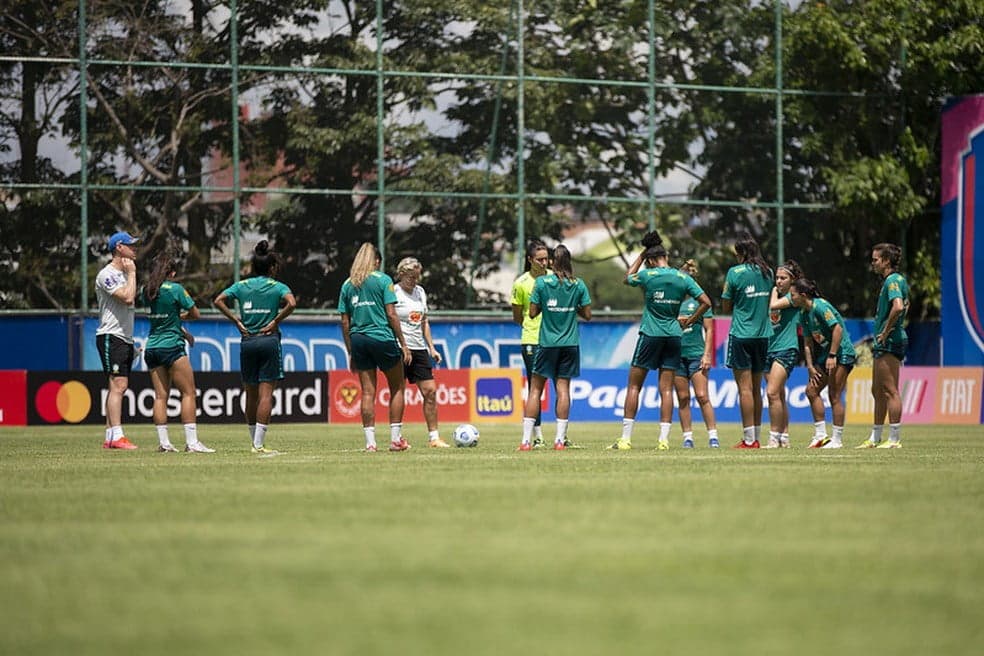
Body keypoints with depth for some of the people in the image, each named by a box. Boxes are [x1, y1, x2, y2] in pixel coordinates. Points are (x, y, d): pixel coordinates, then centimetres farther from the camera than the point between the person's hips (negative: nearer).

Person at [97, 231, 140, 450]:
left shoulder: (123, 274, 19)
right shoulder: (107, 274, -12)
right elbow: (127, 297, -24)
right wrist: (132, 273, -11)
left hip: (125, 338, 10)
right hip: (111, 337, -10)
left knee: (118, 387, 8)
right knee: (118, 385, -16)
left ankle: (110, 437, 10)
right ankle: (117, 436, -22)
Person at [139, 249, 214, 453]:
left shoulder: (147, 291, 8)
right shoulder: (175, 289, -10)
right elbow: (195, 314, -4)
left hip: (151, 347, 6)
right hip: (172, 346, -6)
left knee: (160, 396, 5)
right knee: (188, 393, -2)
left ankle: (164, 442, 1)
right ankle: (191, 442, -8)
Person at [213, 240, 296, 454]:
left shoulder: (242, 285, 9)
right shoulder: (277, 287, -1)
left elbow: (218, 301, -1)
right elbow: (291, 303, -19)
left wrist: (236, 320, 2)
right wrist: (276, 321, -7)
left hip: (247, 342, 4)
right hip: (269, 340, -4)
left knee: (251, 394, 13)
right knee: (266, 394, -5)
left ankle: (255, 441, 20)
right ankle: (259, 444, -11)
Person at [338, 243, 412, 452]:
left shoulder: (348, 285, 10)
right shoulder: (383, 280, -2)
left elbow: (345, 322, 9)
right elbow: (391, 314, -7)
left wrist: (350, 352, 14)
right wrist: (404, 344, -3)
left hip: (358, 340, 4)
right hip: (383, 338, -4)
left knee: (368, 392, 6)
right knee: (397, 388, 9)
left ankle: (370, 441, 1)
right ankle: (396, 439, 6)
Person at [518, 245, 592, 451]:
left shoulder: (541, 282, -5)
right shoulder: (579, 285, -1)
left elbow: (532, 313, -4)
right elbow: (587, 315, 3)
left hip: (547, 343, -1)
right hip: (570, 343, 1)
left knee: (535, 389, 3)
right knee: (563, 388, 3)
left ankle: (526, 439, -3)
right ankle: (560, 439, -1)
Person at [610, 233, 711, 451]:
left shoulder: (647, 275, -7)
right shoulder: (683, 278, 1)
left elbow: (627, 278, 15)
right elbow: (706, 302, 1)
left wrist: (641, 255, 19)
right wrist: (689, 321, 10)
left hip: (650, 334, -3)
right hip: (673, 335, 3)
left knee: (634, 386, 4)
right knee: (666, 389, 4)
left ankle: (626, 438, 0)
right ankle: (664, 439, -3)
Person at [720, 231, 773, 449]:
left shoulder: (735, 273, -10)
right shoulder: (767, 272, 6)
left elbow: (726, 307, -3)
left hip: (741, 335, -5)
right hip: (763, 334, 5)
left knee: (745, 388, -5)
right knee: (756, 388, 12)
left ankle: (749, 439, -7)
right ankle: (756, 436, 14)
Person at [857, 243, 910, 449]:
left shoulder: (892, 281, -14)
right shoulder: (897, 280, 17)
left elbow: (898, 307, -30)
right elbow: (904, 306, 32)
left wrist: (886, 332, -20)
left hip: (889, 342, -11)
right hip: (883, 343, 11)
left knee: (890, 391, -9)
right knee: (877, 391, 16)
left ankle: (894, 439, -9)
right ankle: (875, 437, 23)